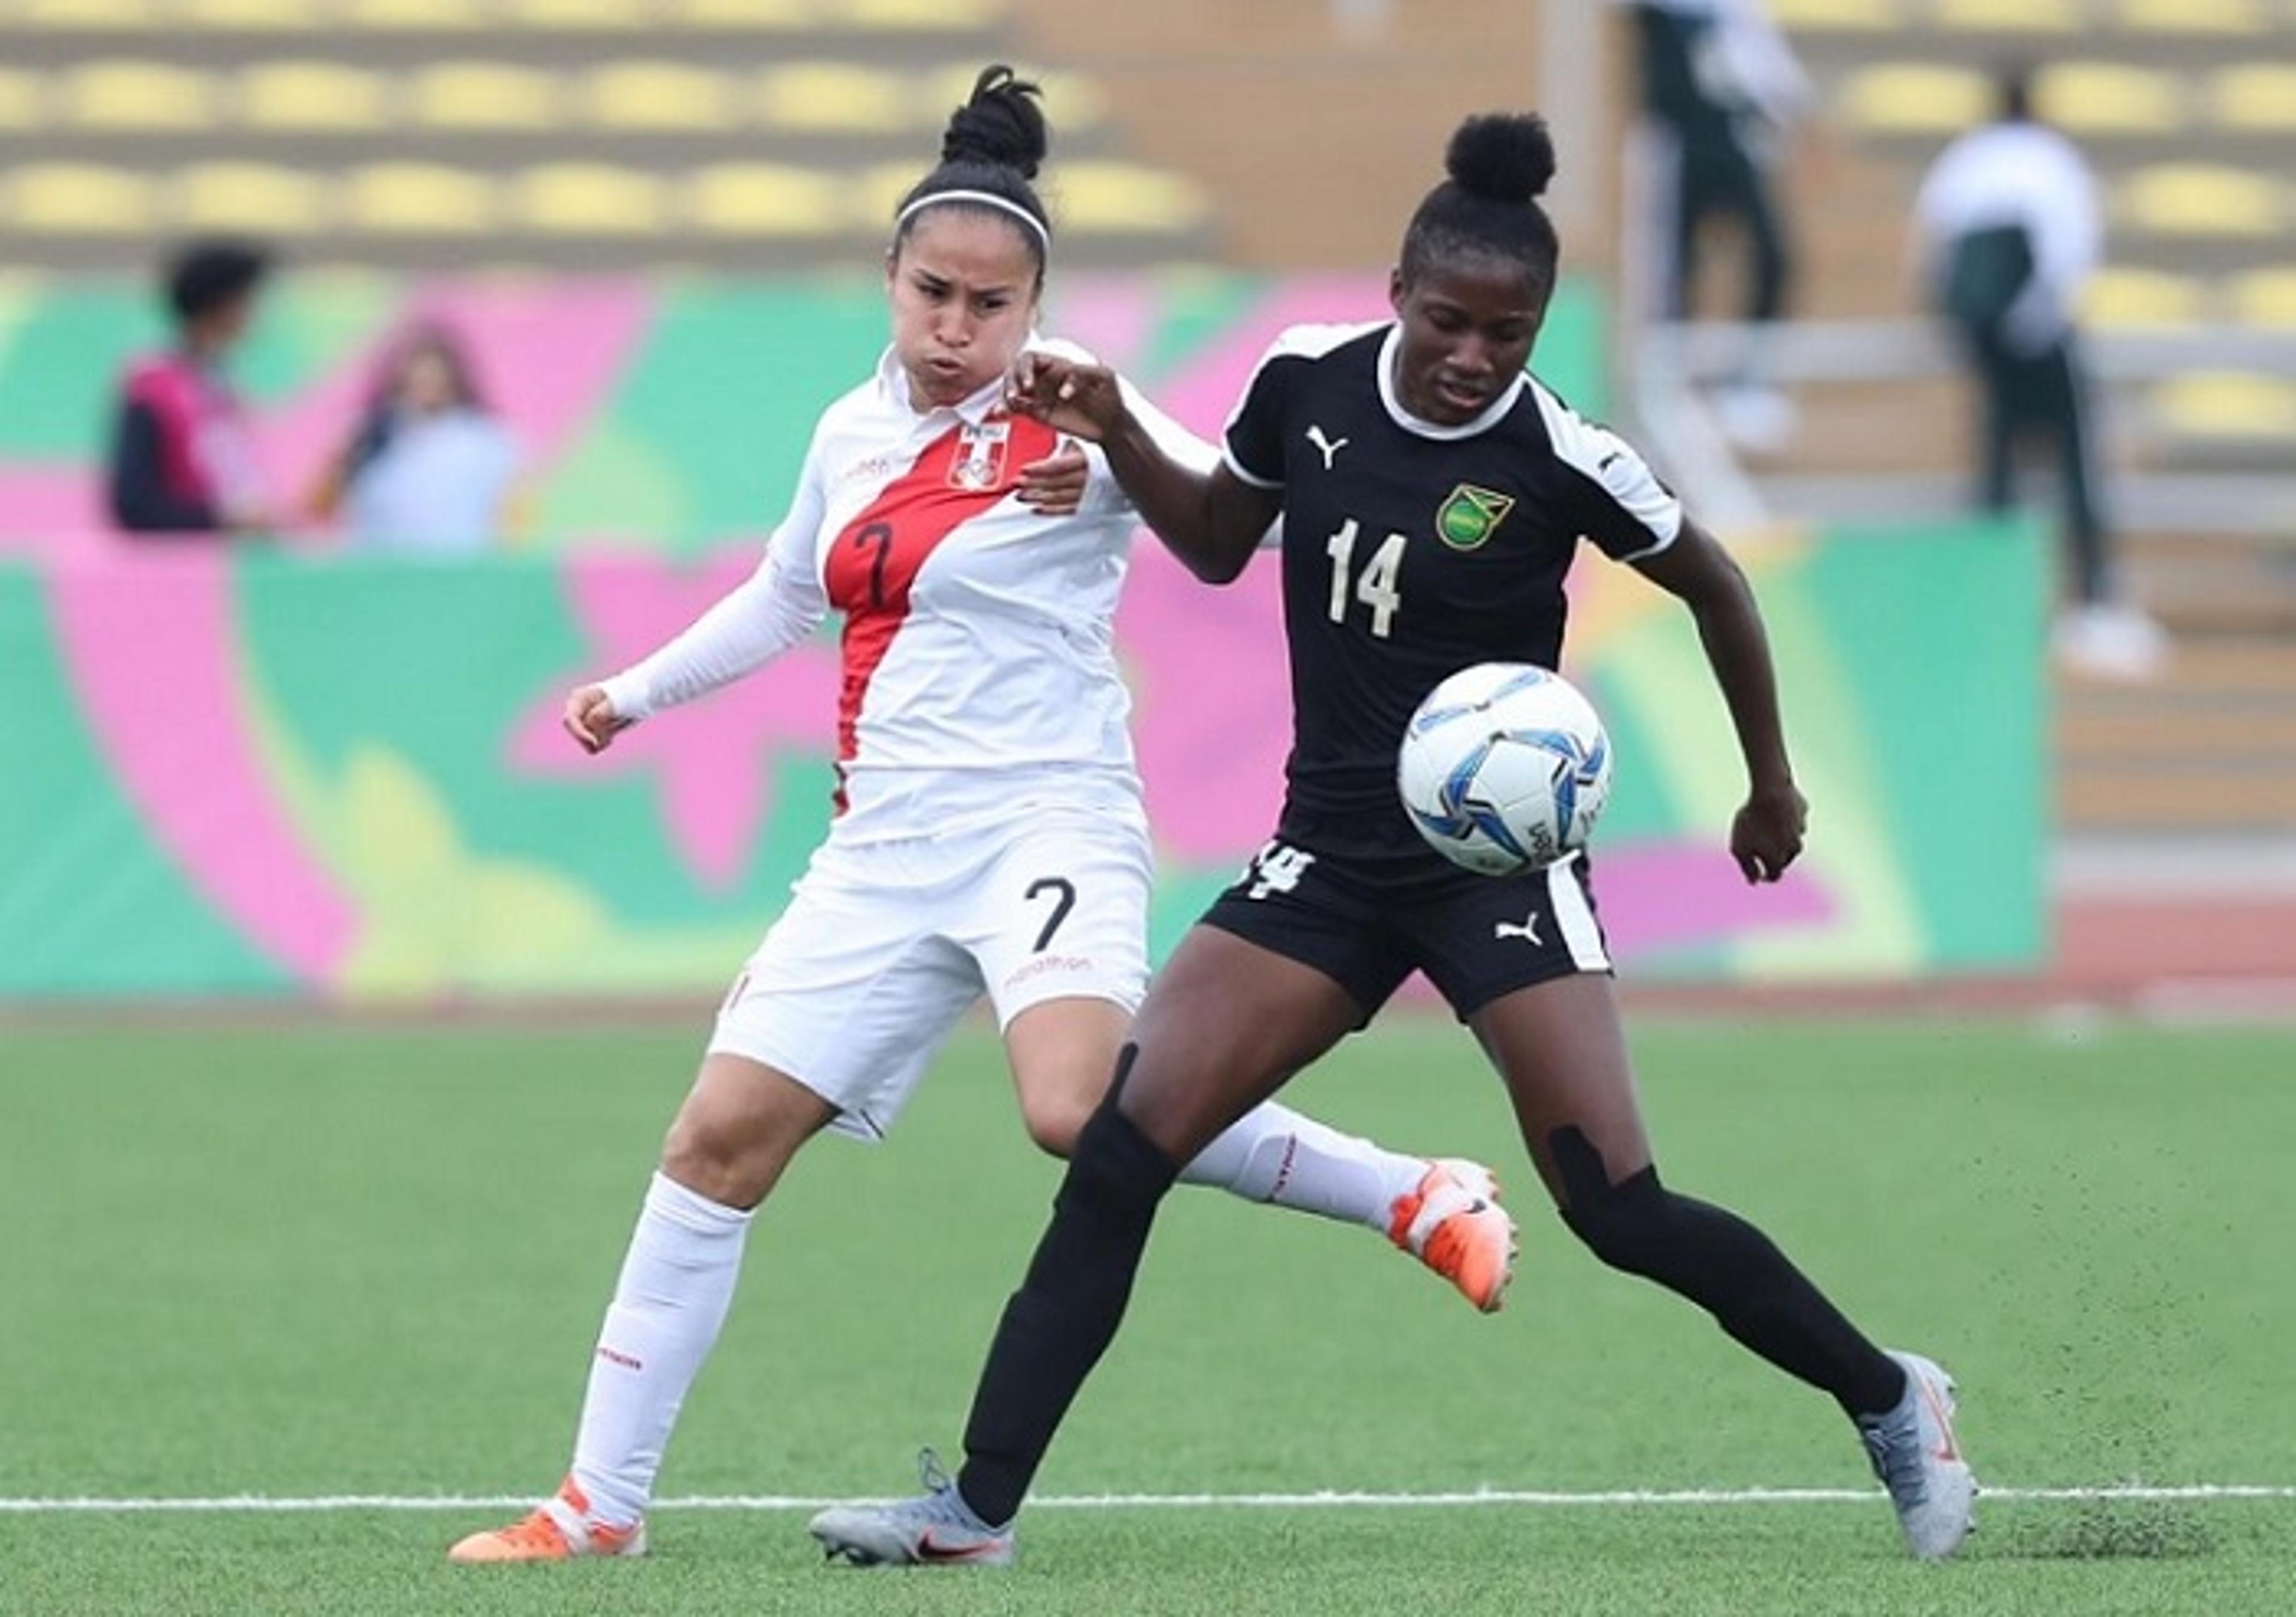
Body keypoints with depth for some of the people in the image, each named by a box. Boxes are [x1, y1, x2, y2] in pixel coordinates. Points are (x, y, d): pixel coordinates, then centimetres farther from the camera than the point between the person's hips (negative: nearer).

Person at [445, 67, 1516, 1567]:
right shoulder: (854, 434, 14)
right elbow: (789, 595, 35)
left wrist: (1116, 444, -35)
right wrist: (638, 692, 38)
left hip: (1045, 818, -6)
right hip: (887, 849, 6)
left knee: (1085, 1113, -33)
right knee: (723, 1134, 0)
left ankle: (1421, 1198, -18)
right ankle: (599, 1502, 6)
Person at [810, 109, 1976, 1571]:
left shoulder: (1558, 458, -14)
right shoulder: (1309, 381, -3)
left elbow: (1715, 586, 3)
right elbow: (1217, 544, 16)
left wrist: (1773, 786, 12)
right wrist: (1115, 436, 0)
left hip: (1499, 851, -4)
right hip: (1331, 849, 4)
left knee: (1619, 1209, -12)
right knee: (1118, 1155, -8)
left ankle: (1893, 1404, 10)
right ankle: (978, 1511, -5)